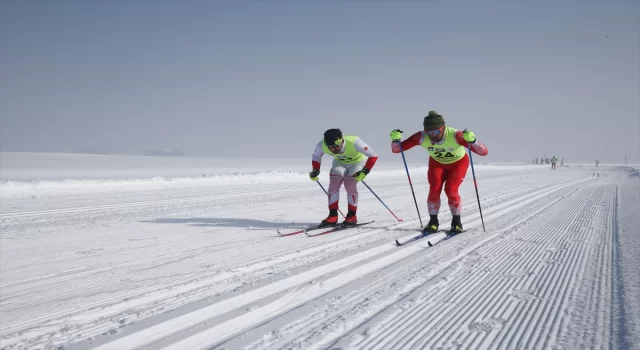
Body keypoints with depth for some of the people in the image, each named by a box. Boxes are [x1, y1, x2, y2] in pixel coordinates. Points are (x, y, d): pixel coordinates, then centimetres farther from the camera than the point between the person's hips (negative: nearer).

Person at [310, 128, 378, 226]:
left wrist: (365, 171, -40)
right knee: (333, 183, -19)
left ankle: (352, 216, -9)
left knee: (350, 184, -23)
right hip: (340, 162, 3)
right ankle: (333, 216, -10)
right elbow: (316, 157, -6)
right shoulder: (322, 145, -30)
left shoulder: (353, 142, -42)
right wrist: (315, 170, -21)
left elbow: (373, 155, -32)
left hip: (358, 162, -3)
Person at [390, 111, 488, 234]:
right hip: (437, 163, 2)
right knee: (434, 189, -17)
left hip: (458, 163, -2)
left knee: (451, 190, -19)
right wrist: (395, 140, -45)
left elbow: (484, 152, -42)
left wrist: (472, 141, -61)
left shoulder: (455, 136, -39)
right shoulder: (422, 137, -31)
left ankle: (456, 221, 4)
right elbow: (396, 149, -24)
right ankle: (433, 221, 3)